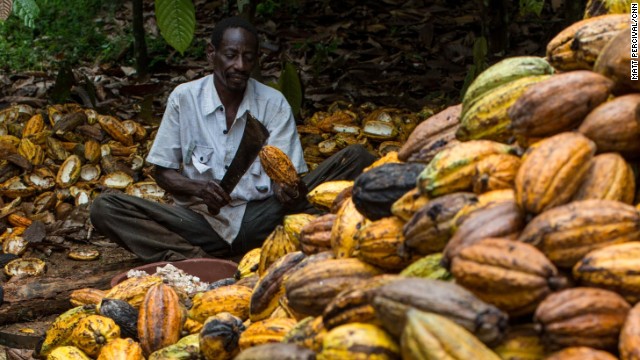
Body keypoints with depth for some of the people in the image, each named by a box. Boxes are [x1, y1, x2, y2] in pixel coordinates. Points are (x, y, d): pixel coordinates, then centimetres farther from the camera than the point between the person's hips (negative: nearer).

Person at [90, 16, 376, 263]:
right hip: (201, 219, 0)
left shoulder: (274, 103, 1)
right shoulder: (184, 98, 0)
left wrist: (290, 192, -29)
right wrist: (198, 189, -18)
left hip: (259, 217, 0)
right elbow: (162, 171, 4)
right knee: (105, 207, -21)